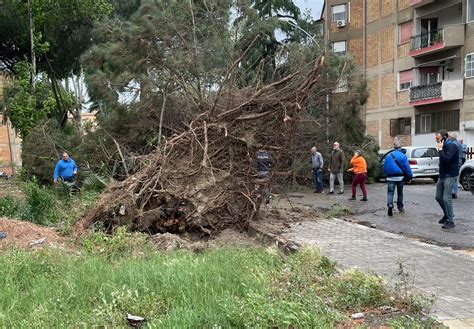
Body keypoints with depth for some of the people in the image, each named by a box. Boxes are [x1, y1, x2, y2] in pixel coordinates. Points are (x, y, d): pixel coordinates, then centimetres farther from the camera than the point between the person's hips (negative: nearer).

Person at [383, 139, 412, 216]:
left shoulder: (388, 155, 3)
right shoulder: (403, 156, -7)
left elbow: (385, 167, 9)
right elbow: (407, 168, -8)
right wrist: (410, 176, 2)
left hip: (390, 177, 1)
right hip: (400, 177, -1)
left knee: (390, 192, 0)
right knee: (400, 193, 15)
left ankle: (390, 205, -24)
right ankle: (400, 208, 25)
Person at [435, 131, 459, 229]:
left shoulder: (452, 146, -14)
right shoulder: (444, 147, 13)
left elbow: (446, 159, -27)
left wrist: (440, 150, -20)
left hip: (449, 176, -9)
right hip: (442, 176, 9)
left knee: (446, 198, -10)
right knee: (439, 197, 14)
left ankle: (450, 221, -2)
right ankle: (447, 214, 32)